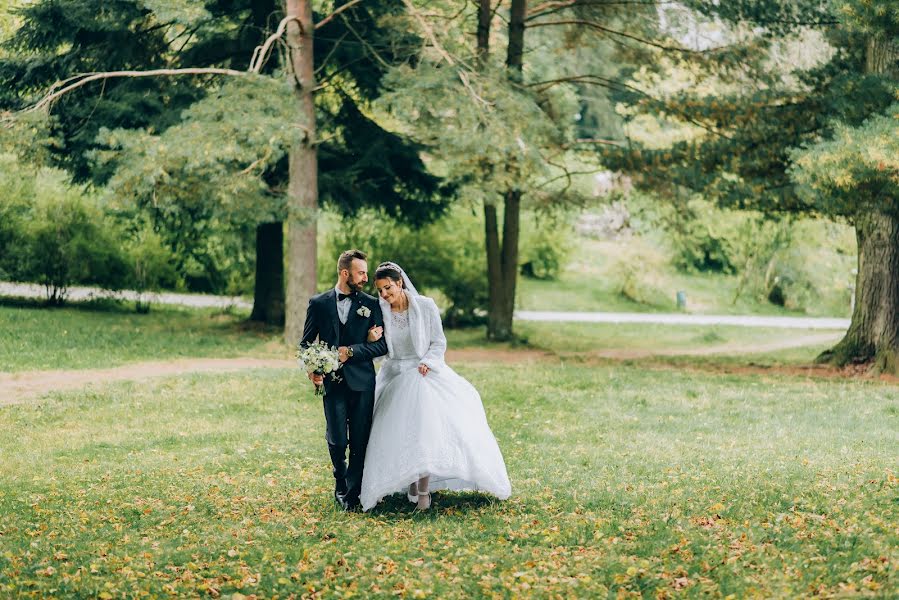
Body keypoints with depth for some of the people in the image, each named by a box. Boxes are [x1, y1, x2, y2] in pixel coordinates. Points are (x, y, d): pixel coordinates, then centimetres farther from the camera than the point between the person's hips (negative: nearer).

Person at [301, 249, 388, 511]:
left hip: (362, 382, 1)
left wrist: (351, 351, -11)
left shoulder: (371, 304, 5)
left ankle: (352, 492, 14)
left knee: (360, 441, 0)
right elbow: (306, 343, 11)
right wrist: (312, 369, -7)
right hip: (332, 382, 0)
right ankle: (341, 483, 23)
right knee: (337, 440, -4)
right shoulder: (319, 303, 6)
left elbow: (382, 345, 1)